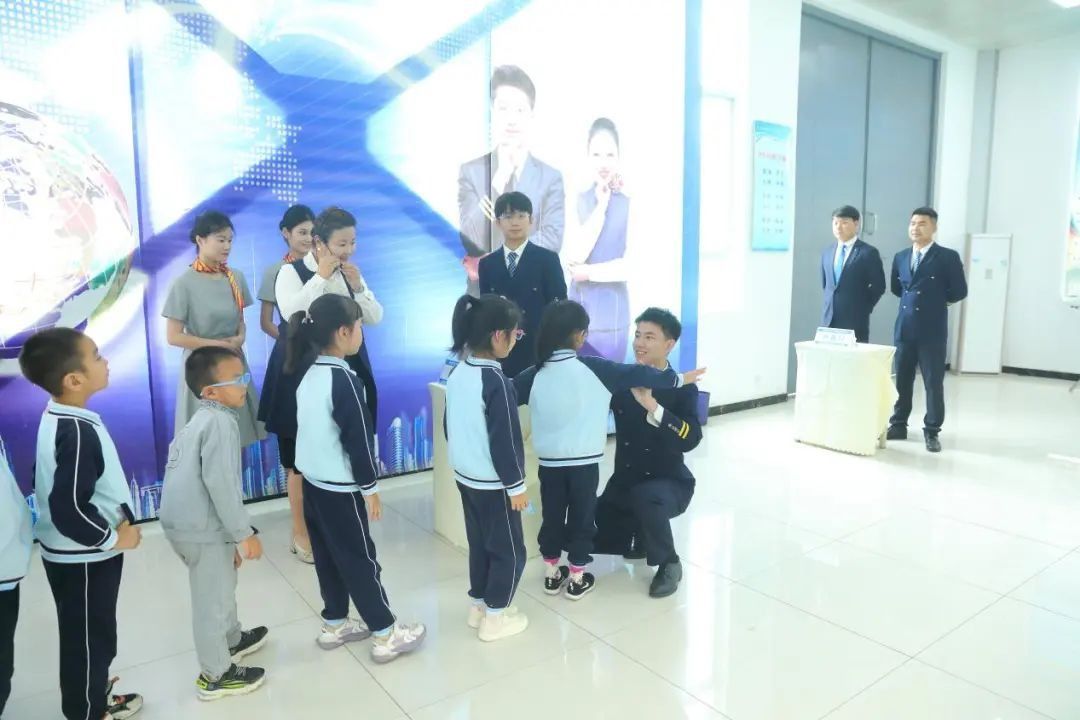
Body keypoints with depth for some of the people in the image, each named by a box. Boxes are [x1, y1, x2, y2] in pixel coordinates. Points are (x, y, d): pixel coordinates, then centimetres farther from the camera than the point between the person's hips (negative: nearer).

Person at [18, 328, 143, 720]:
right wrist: (115, 538, -17)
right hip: (83, 558, -9)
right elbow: (69, 511, -31)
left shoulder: (59, 416, 1)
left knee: (89, 636, 26)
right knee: (89, 639, 12)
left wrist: (114, 520, 9)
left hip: (73, 553, 9)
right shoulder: (77, 433, -30)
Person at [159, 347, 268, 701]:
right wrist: (245, 533, -18)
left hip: (186, 519, 10)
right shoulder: (221, 422, -19)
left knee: (220, 586, 27)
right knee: (213, 597, 5)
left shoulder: (200, 420, 14)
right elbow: (220, 482, -25)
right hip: (201, 526, -10)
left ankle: (232, 639, 47)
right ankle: (216, 675, 21)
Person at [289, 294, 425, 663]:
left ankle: (334, 624, 32)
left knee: (329, 555, 18)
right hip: (340, 487, -8)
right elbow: (357, 438, -20)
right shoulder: (344, 379, -22)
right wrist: (370, 487, -10)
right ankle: (385, 635, 12)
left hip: (313, 480, 8)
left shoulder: (310, 373, 4)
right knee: (360, 559, 1)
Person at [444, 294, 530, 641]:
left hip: (465, 476, 8)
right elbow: (505, 440, -22)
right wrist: (516, 485, -12)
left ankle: (479, 605, 34)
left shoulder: (457, 373, 0)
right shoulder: (496, 381, -24)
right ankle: (495, 617, 19)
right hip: (492, 483, -8)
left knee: (479, 543, 21)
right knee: (509, 550, 9)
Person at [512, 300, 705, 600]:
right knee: (582, 518, 11)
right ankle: (577, 579, 21)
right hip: (584, 461, -3)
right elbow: (635, 375, -6)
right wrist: (678, 379, 5)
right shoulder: (593, 368, -11)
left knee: (552, 516, 16)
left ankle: (552, 574, 29)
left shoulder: (537, 373, -3)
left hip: (549, 461, 3)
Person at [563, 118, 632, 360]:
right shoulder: (579, 200, 4)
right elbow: (572, 258, -9)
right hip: (576, 311, 4)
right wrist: (601, 204, -10)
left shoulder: (629, 203, -7)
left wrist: (588, 272, -5)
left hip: (611, 315, -4)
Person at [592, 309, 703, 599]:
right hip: (624, 479, 5)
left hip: (669, 481, -4)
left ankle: (669, 564, -9)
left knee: (647, 498, -37)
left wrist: (651, 405, -38)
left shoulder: (683, 388, -15)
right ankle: (639, 534, 30)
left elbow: (690, 440, -29)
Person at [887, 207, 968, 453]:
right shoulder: (900, 257, 11)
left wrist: (937, 301, 7)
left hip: (932, 330, -4)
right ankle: (898, 425, 21)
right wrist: (912, 298, 11)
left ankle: (932, 431, 10)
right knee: (902, 379, 11)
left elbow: (959, 292, -4)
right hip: (904, 328, 5)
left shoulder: (948, 257, -5)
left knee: (933, 382, 1)